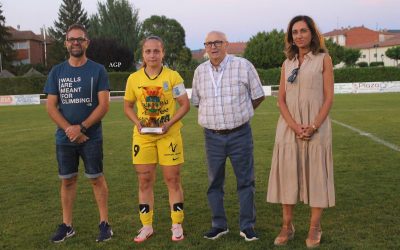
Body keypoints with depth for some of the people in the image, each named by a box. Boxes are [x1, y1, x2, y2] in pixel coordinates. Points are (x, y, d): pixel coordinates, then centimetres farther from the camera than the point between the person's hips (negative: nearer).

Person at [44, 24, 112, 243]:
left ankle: (104, 223, 12)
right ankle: (67, 225, 20)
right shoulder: (57, 72, 5)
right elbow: (51, 106, 1)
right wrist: (70, 130, -12)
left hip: (92, 137, -3)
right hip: (64, 138, 3)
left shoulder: (97, 70, -2)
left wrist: (81, 128, -16)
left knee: (96, 178, 3)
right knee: (67, 180, 9)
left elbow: (103, 105, -8)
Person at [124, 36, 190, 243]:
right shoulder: (134, 78, 2)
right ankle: (146, 226, 19)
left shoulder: (173, 76, -5)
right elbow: (128, 106, 11)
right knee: (144, 181, 6)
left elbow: (185, 105, -3)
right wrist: (138, 123, -8)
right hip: (143, 136, 2)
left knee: (173, 180, 3)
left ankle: (177, 225, 16)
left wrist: (169, 123, -17)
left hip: (169, 135, -2)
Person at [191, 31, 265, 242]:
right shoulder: (200, 71, 6)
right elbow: (196, 101, 18)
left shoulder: (243, 66, -4)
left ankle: (247, 226, 15)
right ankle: (219, 225, 23)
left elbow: (258, 96, 4)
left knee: (245, 181, 4)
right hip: (212, 136, 3)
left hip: (240, 134, -3)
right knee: (214, 182, 9)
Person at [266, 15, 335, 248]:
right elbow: (281, 99, 5)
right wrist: (295, 126, -10)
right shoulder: (287, 63, 11)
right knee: (288, 175, 4)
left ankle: (315, 228, 12)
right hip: (289, 127, 3)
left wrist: (314, 127, -15)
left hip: (316, 127, -3)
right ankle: (287, 226, 14)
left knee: (316, 175, 1)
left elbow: (329, 97, -4)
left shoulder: (323, 59, 2)